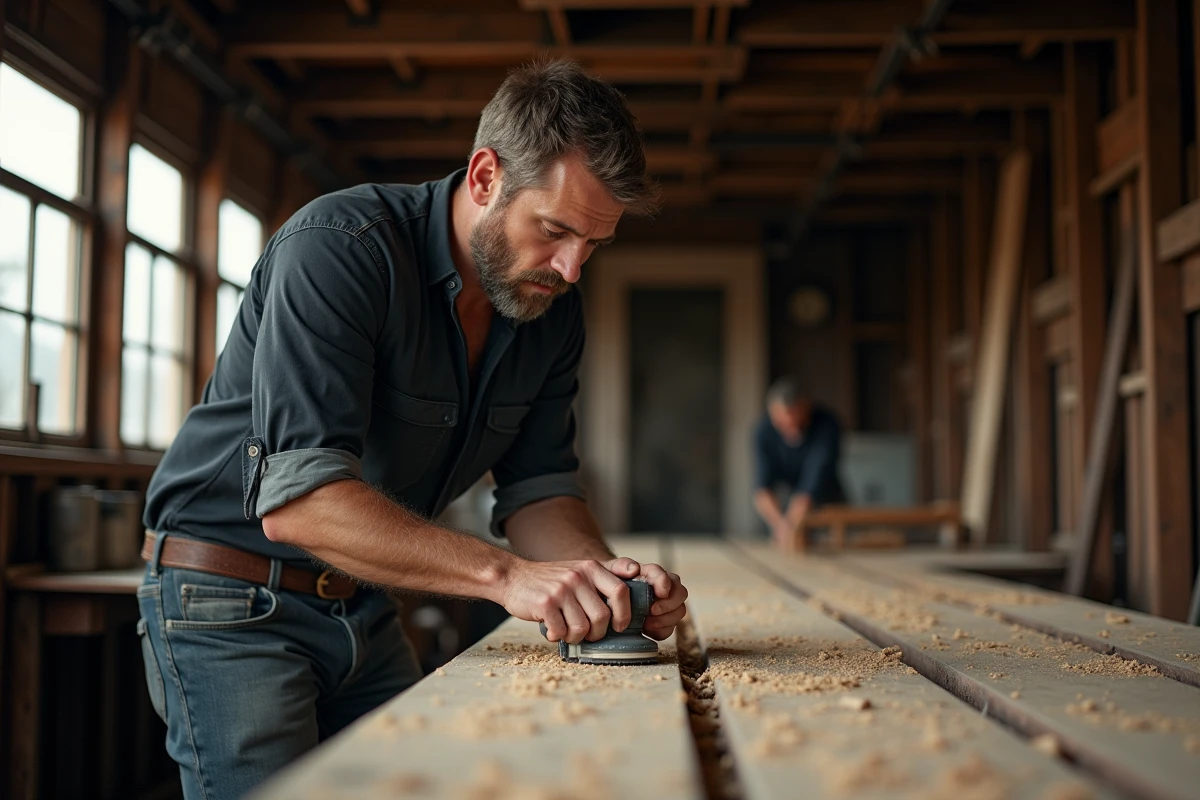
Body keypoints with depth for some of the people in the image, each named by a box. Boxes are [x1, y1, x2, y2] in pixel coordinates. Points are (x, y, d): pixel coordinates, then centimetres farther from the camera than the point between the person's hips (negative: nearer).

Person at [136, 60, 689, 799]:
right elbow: (296, 499, -33)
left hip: (363, 606, 7)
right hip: (232, 600, -6)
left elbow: (538, 492, 2)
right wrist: (505, 574, -41)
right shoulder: (340, 245, -24)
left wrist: (608, 576, -20)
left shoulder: (553, 310, -1)